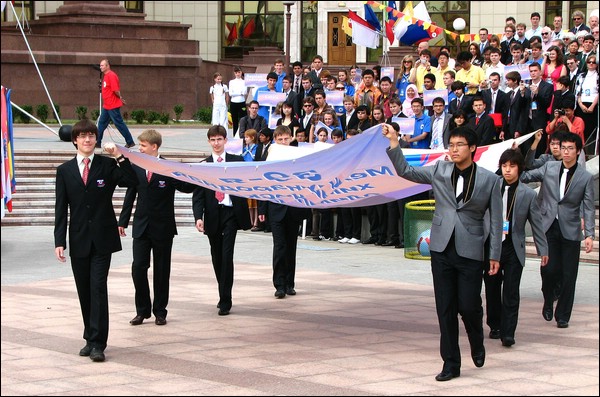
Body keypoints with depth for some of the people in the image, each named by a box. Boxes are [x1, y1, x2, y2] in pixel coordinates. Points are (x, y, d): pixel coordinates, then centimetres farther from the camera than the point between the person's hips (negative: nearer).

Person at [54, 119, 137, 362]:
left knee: (98, 288, -9)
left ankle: (97, 343, -9)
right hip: (79, 240, 3)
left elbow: (132, 182, -14)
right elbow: (61, 209, 4)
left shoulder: (107, 166, 1)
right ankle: (91, 339, 20)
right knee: (84, 291, 8)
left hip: (102, 239, -3)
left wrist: (119, 157, -22)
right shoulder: (65, 171, 6)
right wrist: (59, 241, -2)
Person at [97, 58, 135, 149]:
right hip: (106, 106, 10)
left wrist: (120, 98, -5)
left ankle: (130, 142, 5)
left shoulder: (111, 75, -18)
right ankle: (98, 143, 16)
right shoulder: (105, 76, 12)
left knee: (119, 124, -3)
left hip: (113, 106, -10)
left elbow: (116, 90, -22)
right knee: (101, 123, 11)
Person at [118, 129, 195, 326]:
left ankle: (160, 312, 16)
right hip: (141, 227, 3)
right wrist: (122, 221, 10)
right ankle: (142, 310, 10)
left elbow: (185, 187, -11)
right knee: (138, 268, -4)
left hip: (163, 228, -2)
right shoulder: (136, 168, 5)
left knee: (161, 271, 5)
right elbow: (130, 196, 10)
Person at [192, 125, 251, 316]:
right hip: (212, 216, 2)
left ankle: (225, 300, -7)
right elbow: (198, 195, 3)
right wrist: (198, 217, -10)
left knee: (227, 255, -10)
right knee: (217, 257, 8)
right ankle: (224, 296, 23)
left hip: (231, 213, -2)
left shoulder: (237, 161, 6)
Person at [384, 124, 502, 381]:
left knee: (468, 305, -3)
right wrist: (394, 143, -7)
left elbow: (496, 220, 1)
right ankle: (451, 363, 12)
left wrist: (495, 256, -1)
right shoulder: (440, 171, 5)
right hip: (442, 249, 2)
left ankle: (477, 345, 29)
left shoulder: (489, 180, -1)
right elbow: (405, 171, 4)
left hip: (470, 251, -2)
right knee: (445, 309, 3)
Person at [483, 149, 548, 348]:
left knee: (511, 293, -6)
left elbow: (537, 224, 5)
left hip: (514, 249, -2)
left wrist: (543, 250, 6)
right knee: (492, 290, 10)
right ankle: (495, 326, 25)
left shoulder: (528, 194, -1)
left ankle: (508, 333, -5)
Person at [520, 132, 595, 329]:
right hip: (549, 227, 1)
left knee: (568, 276, 1)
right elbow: (525, 176, 13)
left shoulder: (586, 177, -1)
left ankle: (563, 315, 15)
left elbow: (588, 208, -3)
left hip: (570, 231, -1)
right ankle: (548, 302, 24)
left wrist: (589, 234, -11)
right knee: (549, 269, -6)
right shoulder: (549, 168, 4)